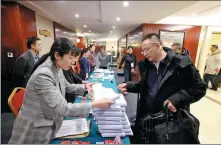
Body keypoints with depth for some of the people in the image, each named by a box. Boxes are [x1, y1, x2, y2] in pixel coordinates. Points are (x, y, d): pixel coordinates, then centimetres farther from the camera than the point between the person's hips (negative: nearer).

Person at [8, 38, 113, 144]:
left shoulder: (57, 69, -6)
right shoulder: (43, 75, -33)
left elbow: (66, 86, 11)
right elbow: (62, 109, -35)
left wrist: (85, 87, 0)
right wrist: (95, 104, -34)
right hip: (35, 129, -7)